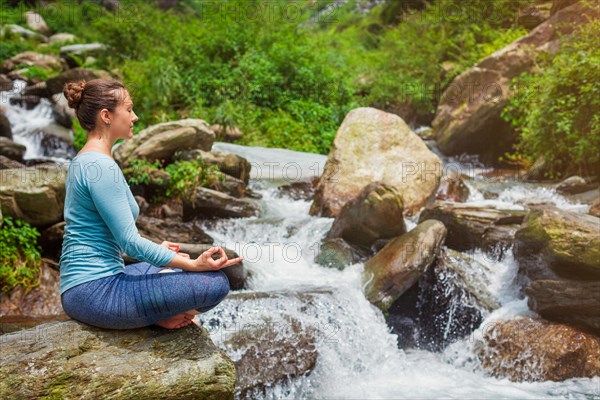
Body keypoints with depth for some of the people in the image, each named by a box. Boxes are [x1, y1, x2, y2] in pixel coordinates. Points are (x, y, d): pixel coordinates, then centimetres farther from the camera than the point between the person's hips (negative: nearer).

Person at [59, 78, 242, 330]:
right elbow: (129, 241, -20)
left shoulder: (83, 161, 14)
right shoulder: (101, 166, -17)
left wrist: (155, 249, 29)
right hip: (96, 290, -10)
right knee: (215, 283, -16)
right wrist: (194, 265, -18)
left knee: (178, 268, 29)